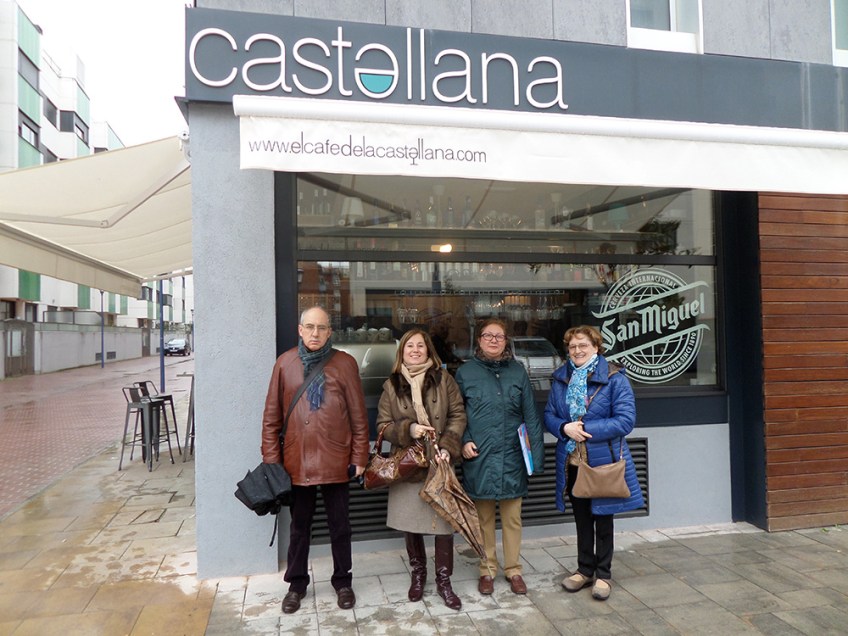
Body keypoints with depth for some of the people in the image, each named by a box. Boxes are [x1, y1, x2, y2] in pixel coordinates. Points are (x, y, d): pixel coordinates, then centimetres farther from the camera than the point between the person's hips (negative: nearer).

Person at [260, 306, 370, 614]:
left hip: (335, 460, -1)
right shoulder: (285, 363, 1)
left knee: (339, 525, 14)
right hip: (297, 461, 1)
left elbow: (358, 415, -1)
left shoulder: (345, 363, -3)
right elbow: (271, 415, 4)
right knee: (299, 525, 16)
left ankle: (342, 581, 33)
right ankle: (296, 584, 34)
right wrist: (271, 459, 1)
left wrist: (359, 456, -2)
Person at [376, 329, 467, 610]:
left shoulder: (443, 379, 1)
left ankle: (444, 581, 18)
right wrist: (408, 430, -15)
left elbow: (458, 415, 0)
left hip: (439, 463, -1)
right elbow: (383, 425, 3)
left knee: (444, 521, 0)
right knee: (411, 523, 11)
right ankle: (417, 574, 32)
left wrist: (448, 447, -13)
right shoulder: (391, 385, 3)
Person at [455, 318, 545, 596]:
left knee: (512, 518, 11)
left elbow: (531, 416, 3)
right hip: (479, 458, -1)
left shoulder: (517, 372, 4)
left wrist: (535, 454, -3)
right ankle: (487, 570, 29)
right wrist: (464, 442, -9)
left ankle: (513, 570, 29)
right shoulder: (466, 372, 1)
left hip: (512, 457, 1)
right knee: (484, 518, 12)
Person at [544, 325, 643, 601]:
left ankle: (603, 574, 28)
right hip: (571, 461, 4)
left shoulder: (614, 378, -11)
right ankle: (585, 570, 34)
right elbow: (549, 415, 5)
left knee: (603, 518, 12)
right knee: (581, 517, 17)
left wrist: (585, 429, -22)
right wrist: (565, 428, -16)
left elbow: (625, 420, -16)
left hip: (603, 460, -4)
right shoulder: (561, 378, 4)